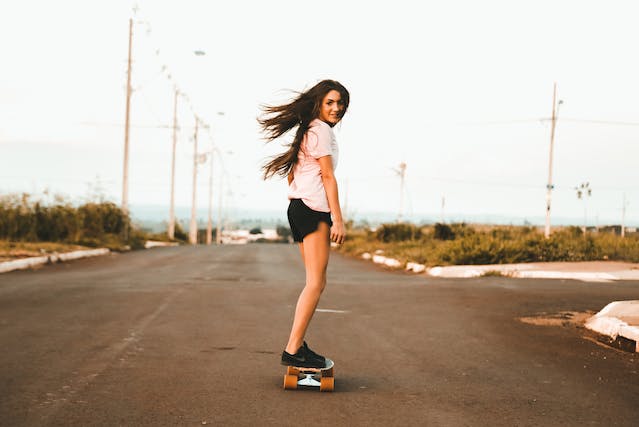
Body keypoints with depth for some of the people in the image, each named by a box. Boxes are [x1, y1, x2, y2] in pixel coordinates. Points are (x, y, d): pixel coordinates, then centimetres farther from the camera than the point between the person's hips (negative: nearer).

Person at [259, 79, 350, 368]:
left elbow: (291, 173, 26)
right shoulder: (321, 130, -8)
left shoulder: (307, 130, 22)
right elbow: (328, 176, -13)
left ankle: (298, 345, 10)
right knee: (315, 282, -12)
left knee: (316, 282, 11)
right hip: (314, 208, -10)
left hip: (298, 207, 10)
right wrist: (338, 220, -14)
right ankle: (293, 350, -15)